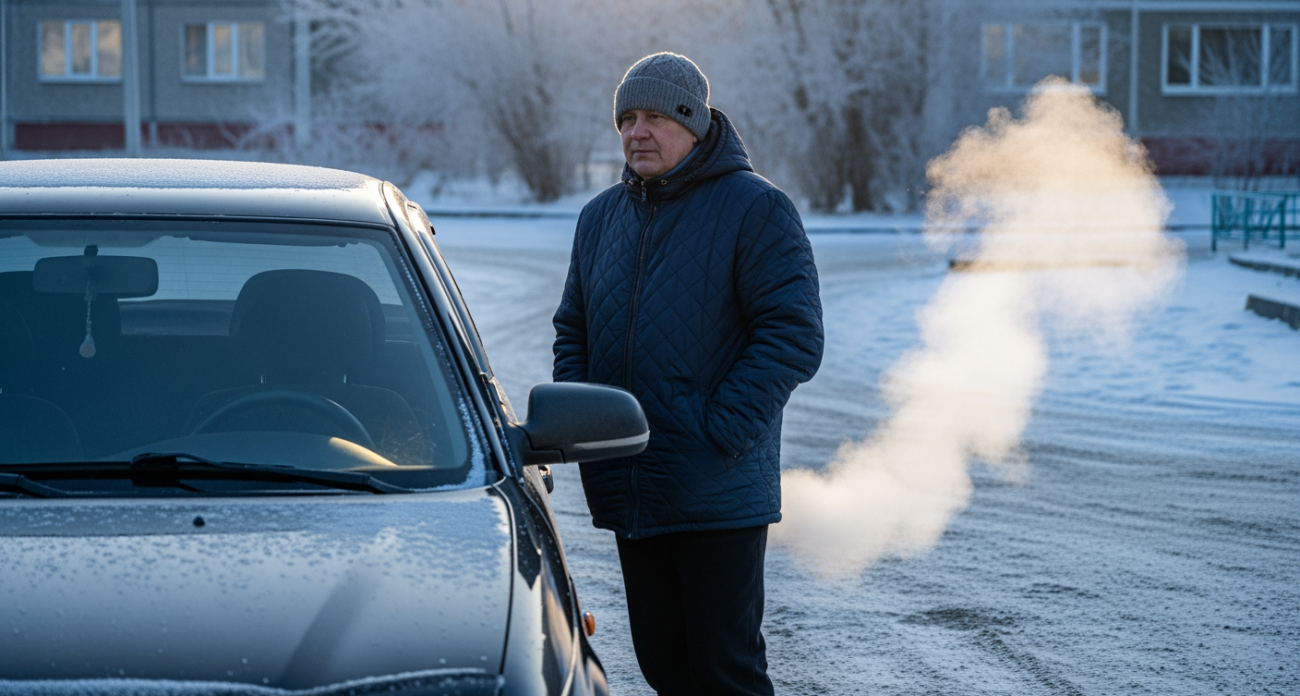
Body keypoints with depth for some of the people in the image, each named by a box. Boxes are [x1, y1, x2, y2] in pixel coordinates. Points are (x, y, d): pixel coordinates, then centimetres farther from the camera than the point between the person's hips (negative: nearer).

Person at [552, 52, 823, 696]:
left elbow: (793, 336, -12)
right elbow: (572, 330, 21)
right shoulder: (601, 216, 14)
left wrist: (719, 433, -18)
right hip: (628, 491, 6)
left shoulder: (755, 209, -6)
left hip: (717, 495, -6)